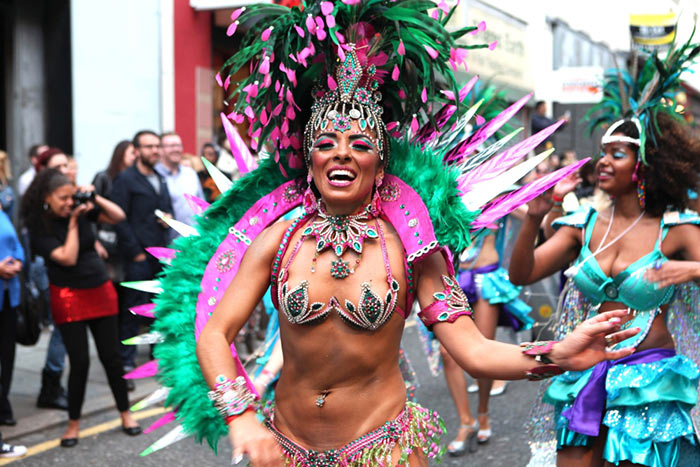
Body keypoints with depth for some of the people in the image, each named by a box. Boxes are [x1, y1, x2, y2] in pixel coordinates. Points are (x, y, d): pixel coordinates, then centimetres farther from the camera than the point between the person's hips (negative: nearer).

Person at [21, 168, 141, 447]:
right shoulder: (39, 227, -11)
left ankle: (125, 413, 23)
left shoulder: (80, 208, 0)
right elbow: (68, 258, -19)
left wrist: (95, 198, -13)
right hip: (69, 297, -3)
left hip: (101, 291, 4)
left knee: (111, 356, 8)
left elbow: (118, 216, -3)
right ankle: (73, 424, 14)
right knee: (80, 362, -3)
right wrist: (73, 222, -17)